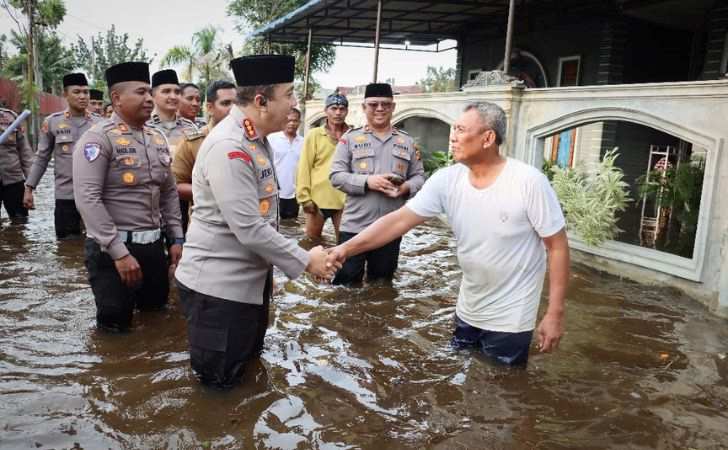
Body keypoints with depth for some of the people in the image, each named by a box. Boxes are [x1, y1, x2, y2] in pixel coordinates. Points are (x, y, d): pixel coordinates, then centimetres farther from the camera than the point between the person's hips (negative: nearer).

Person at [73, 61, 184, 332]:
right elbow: (87, 199, -19)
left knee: (156, 308, 19)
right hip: (111, 248, -6)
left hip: (153, 244, 7)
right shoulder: (99, 137, -12)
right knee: (116, 323, 4)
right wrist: (120, 252, -22)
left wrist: (176, 238, 10)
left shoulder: (157, 138, 9)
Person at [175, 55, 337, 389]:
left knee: (248, 361, 26)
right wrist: (305, 260, -18)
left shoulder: (257, 140, 7)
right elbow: (248, 229, -27)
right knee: (219, 379, 7)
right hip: (218, 285, -10)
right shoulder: (228, 148, -25)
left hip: (251, 278, 10)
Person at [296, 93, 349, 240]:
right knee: (312, 238, 13)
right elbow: (304, 168, -1)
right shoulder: (314, 135, 0)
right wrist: (304, 197, -6)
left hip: (345, 200, 0)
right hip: (318, 198, 0)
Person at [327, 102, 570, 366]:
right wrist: (347, 248, -22)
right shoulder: (447, 181, -9)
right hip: (467, 312, 5)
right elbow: (399, 220, -12)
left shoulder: (529, 182, -21)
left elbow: (557, 246, -15)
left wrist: (555, 314, -16)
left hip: (510, 318, -5)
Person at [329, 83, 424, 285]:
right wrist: (367, 181, -19)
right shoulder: (350, 138, 1)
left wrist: (406, 188, -13)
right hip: (354, 226, -3)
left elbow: (419, 176, 10)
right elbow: (336, 176, -5)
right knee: (347, 282, 3)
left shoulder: (407, 142, 10)